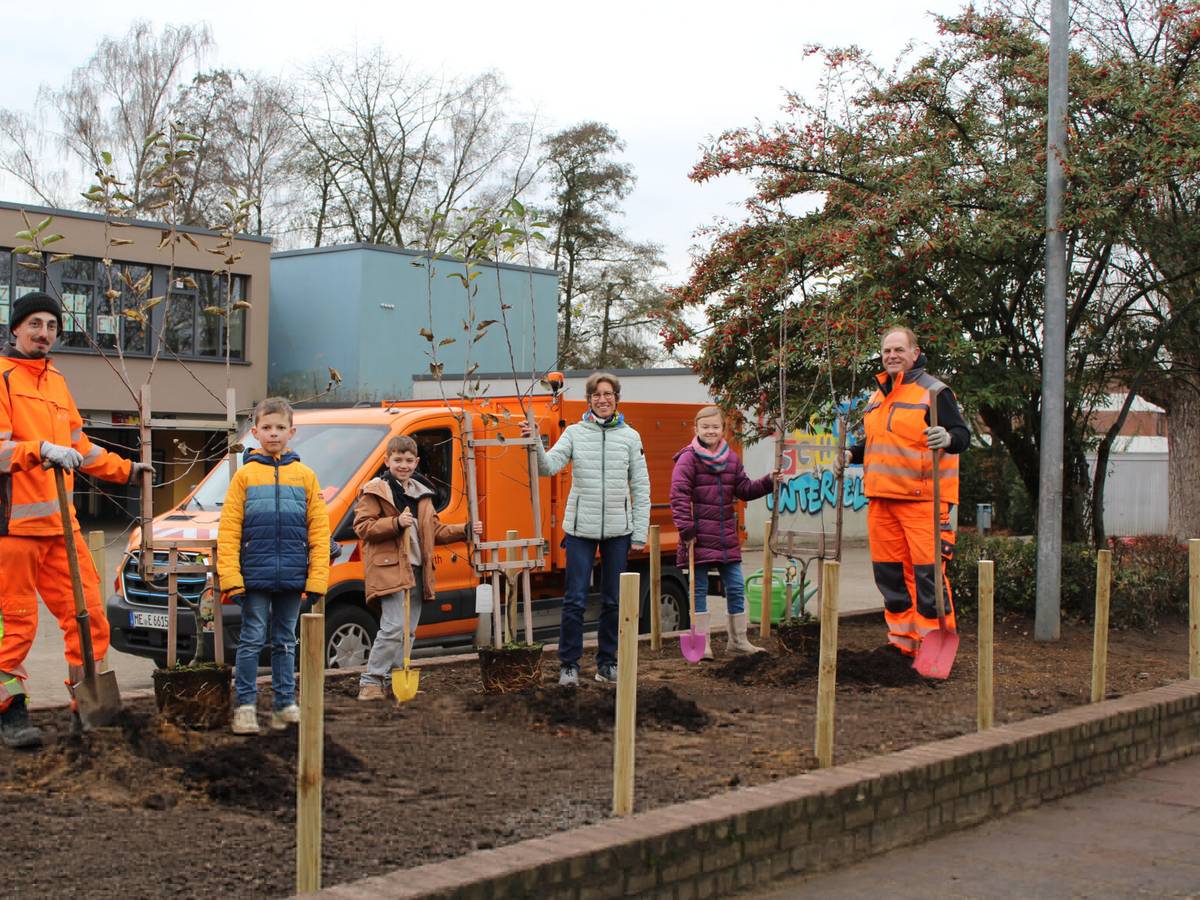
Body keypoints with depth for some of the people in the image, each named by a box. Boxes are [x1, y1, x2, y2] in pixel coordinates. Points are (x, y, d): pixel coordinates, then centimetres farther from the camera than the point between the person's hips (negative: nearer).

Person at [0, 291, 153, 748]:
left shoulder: (57, 382, 21)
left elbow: (79, 446, 30)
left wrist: (126, 470, 30)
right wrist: (40, 449, -28)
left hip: (60, 522, 7)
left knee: (87, 612, 6)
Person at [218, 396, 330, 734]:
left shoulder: (305, 476, 5)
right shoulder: (244, 475, 1)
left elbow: (319, 531, 3)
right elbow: (228, 529, -3)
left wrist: (317, 579, -3)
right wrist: (231, 577, -10)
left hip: (292, 577, 2)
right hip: (255, 576, -2)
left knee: (285, 642, 11)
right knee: (252, 640, 1)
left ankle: (285, 704, 19)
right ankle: (245, 706, 8)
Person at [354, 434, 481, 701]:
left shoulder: (421, 494, 19)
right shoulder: (375, 491, -3)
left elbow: (435, 531, 22)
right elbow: (362, 527, -12)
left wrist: (465, 530, 9)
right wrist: (396, 523, -23)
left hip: (416, 570, 8)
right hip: (390, 569, -8)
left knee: (409, 630, 11)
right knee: (394, 628, -15)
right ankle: (371, 681, -8)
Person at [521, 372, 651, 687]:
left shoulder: (630, 437, 4)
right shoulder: (574, 433, 2)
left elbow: (641, 487, 5)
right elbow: (549, 466, -9)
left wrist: (640, 534, 1)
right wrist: (534, 445, -28)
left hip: (618, 530, 1)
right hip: (581, 529, -1)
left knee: (612, 601, 10)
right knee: (574, 600, -2)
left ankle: (607, 661, 22)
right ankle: (569, 664, 8)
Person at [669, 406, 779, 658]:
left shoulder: (731, 458, 11)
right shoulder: (688, 458, -8)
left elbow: (744, 489, 15)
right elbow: (679, 496, -13)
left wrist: (768, 482, 0)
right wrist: (686, 529, -17)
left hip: (727, 536, 6)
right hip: (699, 537, -5)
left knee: (736, 588, 9)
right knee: (699, 589, 3)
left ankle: (738, 640, 21)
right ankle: (702, 643, 10)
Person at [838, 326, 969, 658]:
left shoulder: (933, 391, -3)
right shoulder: (877, 396, 19)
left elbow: (962, 434, -10)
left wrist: (948, 438, -32)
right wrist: (852, 454, 12)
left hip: (923, 499, -7)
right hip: (881, 498, 7)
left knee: (927, 571, -9)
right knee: (889, 571, 10)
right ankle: (903, 638, 20)